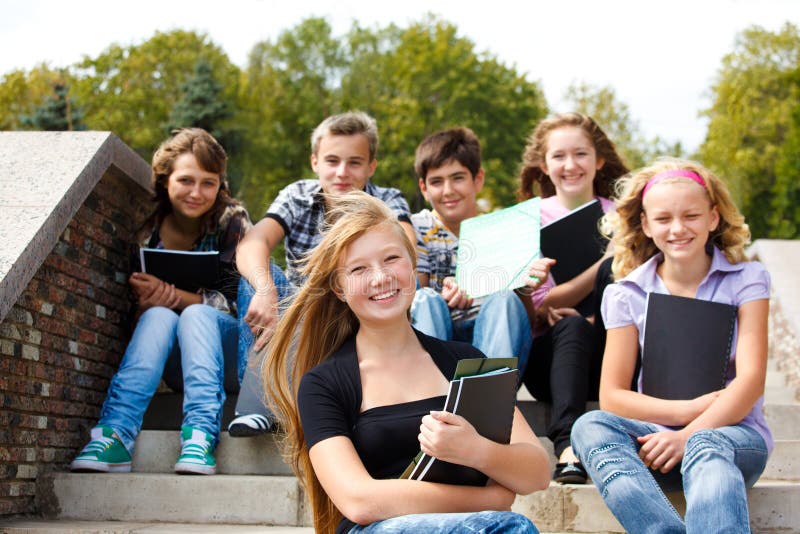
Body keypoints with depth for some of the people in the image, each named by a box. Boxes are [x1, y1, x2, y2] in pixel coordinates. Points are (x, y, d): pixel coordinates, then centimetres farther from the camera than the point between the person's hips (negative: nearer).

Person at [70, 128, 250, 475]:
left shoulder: (231, 222, -8)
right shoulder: (148, 229, 0)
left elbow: (235, 302, -14)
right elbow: (133, 310, 3)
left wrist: (173, 296, -28)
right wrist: (147, 299, -22)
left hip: (230, 357, -2)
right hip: (174, 365, 2)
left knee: (196, 315, -31)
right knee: (158, 315, -29)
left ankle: (201, 433, -48)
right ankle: (116, 434, -45)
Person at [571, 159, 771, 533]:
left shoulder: (746, 280, 5)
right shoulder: (627, 294, 8)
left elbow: (751, 379, -7)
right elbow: (611, 395, 1)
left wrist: (687, 435, -21)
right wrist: (688, 410, -14)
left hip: (731, 431, -2)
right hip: (659, 432, 2)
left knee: (704, 447, -37)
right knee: (590, 427, -30)